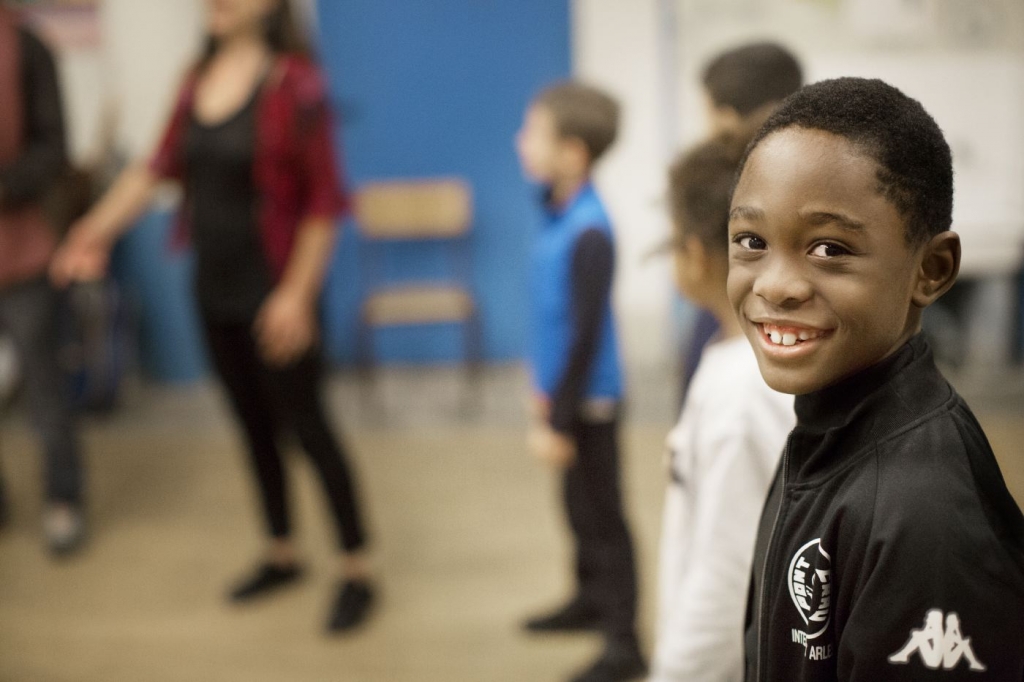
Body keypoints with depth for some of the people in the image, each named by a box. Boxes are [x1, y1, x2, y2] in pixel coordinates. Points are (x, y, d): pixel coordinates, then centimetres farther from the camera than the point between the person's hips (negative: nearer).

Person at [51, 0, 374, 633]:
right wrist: (99, 229, 5)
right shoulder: (200, 78, 4)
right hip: (215, 288, 6)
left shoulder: (294, 80, -15)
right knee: (253, 424, 16)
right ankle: (283, 554, 33)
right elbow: (159, 166, 11)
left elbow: (324, 199, -16)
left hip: (271, 291, -6)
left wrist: (298, 293, -18)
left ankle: (358, 573, 15)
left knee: (305, 425, 1)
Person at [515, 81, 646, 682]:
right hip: (567, 390, 8)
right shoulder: (559, 214, 2)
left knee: (603, 516, 2)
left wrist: (560, 420, -18)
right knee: (579, 504, 23)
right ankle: (592, 599, 42)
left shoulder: (588, 233, -24)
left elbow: (585, 334, -22)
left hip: (590, 400, -8)